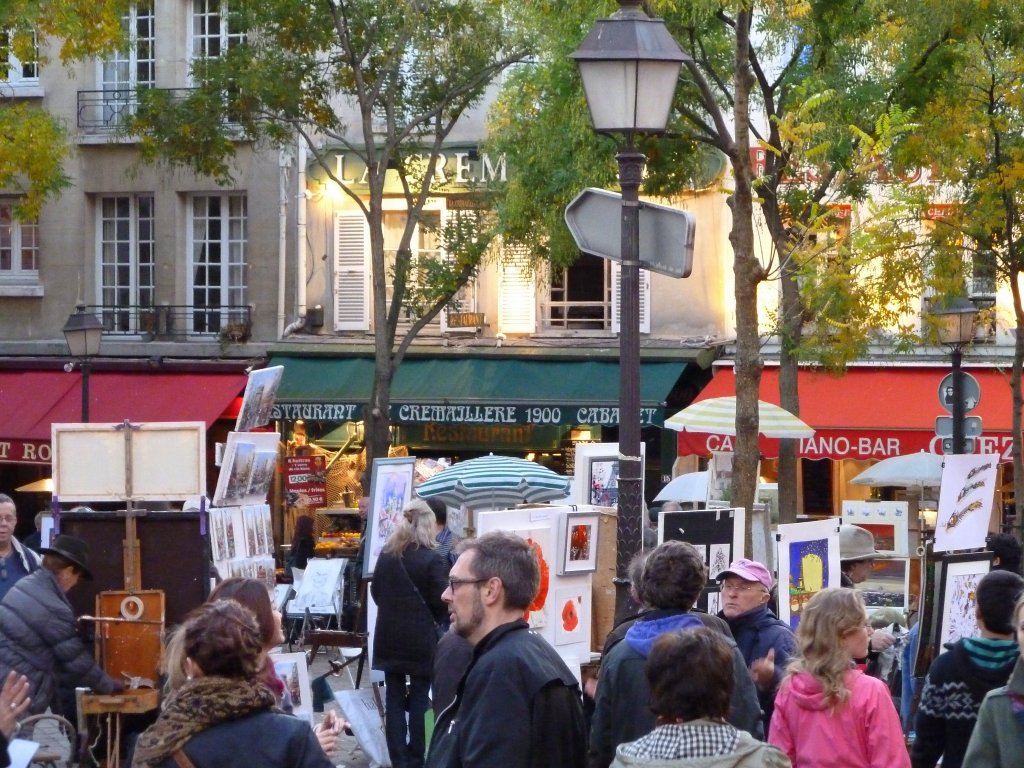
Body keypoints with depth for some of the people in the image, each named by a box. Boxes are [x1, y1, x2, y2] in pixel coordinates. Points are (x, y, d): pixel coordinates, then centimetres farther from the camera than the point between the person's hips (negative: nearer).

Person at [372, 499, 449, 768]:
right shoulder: (432, 559, -14)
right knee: (419, 700, 3)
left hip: (389, 636, 5)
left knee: (394, 698, 7)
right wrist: (437, 621, 8)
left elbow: (375, 590, 14)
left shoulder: (386, 554, 5)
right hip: (420, 640, -5)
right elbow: (442, 601, -12)